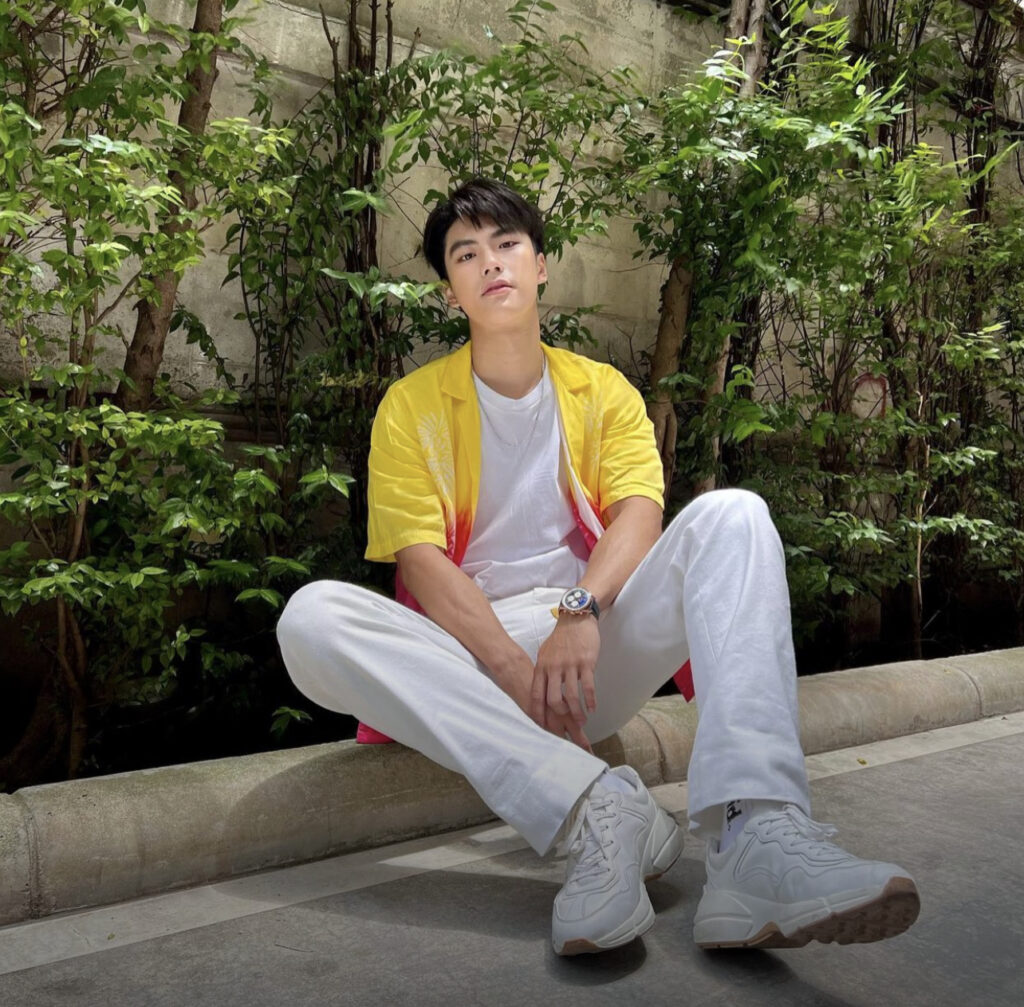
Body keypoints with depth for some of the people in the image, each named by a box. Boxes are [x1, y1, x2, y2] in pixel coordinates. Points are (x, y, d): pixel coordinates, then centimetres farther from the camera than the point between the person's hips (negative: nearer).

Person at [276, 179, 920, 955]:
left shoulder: (605, 391, 13)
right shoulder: (411, 405, 8)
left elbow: (639, 514, -5)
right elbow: (420, 559, -6)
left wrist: (581, 613, -26)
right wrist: (512, 666, -23)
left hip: (595, 643, 1)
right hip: (470, 656, -1)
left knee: (731, 516, -23)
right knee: (312, 615, -30)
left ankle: (756, 834, -43)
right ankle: (590, 805, -39)